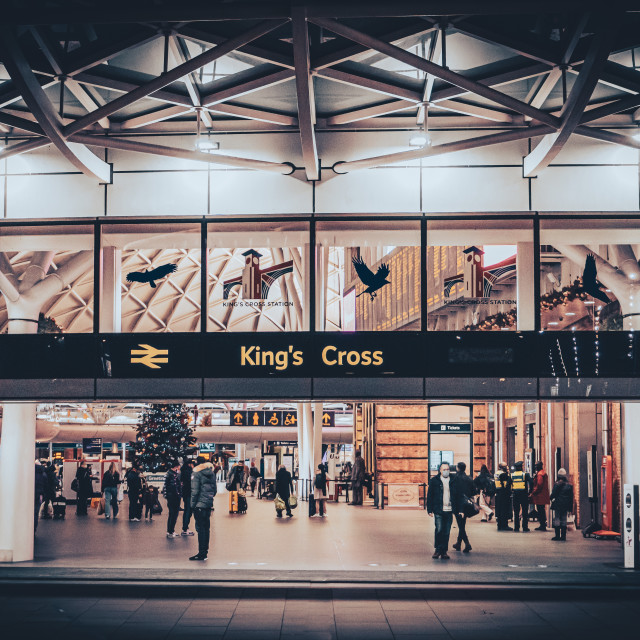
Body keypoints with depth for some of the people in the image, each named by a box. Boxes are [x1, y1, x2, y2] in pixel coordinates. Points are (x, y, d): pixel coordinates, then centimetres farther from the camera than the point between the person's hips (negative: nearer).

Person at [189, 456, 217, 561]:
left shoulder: (197, 474, -10)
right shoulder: (211, 473, 11)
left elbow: (195, 491, -13)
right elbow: (215, 489, 14)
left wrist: (192, 504, -6)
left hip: (200, 505, -7)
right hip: (209, 504, 7)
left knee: (200, 528, -5)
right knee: (206, 527, 12)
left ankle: (201, 553, -6)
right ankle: (205, 551, 18)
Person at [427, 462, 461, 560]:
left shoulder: (453, 481, 10)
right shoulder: (434, 481, 3)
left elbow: (457, 496, 14)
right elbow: (429, 496, 3)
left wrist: (456, 510, 7)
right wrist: (430, 510, -3)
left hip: (449, 511, 2)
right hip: (438, 511, -2)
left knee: (446, 532, 5)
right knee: (439, 530, -11)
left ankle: (444, 551, 12)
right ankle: (437, 550, 1)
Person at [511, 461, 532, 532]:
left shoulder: (512, 475, 2)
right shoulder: (525, 474, -7)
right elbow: (531, 483, -18)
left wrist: (512, 491, 11)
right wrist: (529, 491, -6)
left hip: (515, 495, 3)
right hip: (524, 494, -3)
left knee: (516, 512, 11)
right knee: (525, 512, 3)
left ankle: (516, 527, 11)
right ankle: (525, 528, 0)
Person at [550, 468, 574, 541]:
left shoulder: (557, 484, -12)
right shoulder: (569, 485, 2)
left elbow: (553, 494, -8)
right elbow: (571, 496, 8)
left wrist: (551, 499, 15)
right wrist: (570, 507, 14)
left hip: (557, 505, -4)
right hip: (565, 505, 4)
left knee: (557, 519, 2)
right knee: (564, 520, 9)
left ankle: (557, 536, 1)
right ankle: (563, 537, 8)